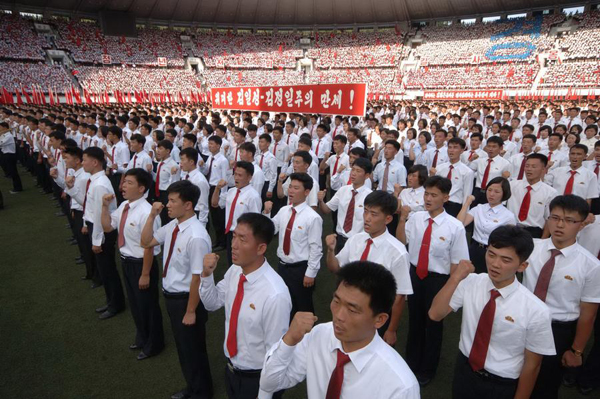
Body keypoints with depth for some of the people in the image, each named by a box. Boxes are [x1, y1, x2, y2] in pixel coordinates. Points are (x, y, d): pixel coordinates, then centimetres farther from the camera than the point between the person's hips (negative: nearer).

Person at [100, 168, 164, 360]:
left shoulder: (146, 213, -28)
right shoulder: (124, 206, -2)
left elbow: (148, 247, -25)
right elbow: (107, 227, 10)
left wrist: (145, 274, -19)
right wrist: (105, 206, -3)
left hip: (141, 263, -9)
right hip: (126, 261, 9)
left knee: (147, 305, 12)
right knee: (134, 303, 26)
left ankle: (153, 344, 37)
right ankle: (142, 337, 51)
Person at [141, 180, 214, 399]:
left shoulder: (196, 237, -31)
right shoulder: (173, 226, -6)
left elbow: (197, 278, -25)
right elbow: (146, 242, 8)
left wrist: (190, 311, -17)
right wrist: (152, 215, -6)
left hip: (186, 299, -8)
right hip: (171, 295, 8)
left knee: (193, 347, 15)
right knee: (182, 345, 27)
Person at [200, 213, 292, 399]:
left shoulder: (275, 295, -33)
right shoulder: (234, 271, -12)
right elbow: (212, 304, 3)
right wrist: (207, 275, -15)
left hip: (257, 379, -6)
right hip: (230, 368, 7)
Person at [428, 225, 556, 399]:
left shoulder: (536, 311, -23)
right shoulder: (470, 283, -15)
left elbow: (532, 364, -12)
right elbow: (435, 315, -18)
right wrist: (455, 279, -28)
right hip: (464, 371, 3)